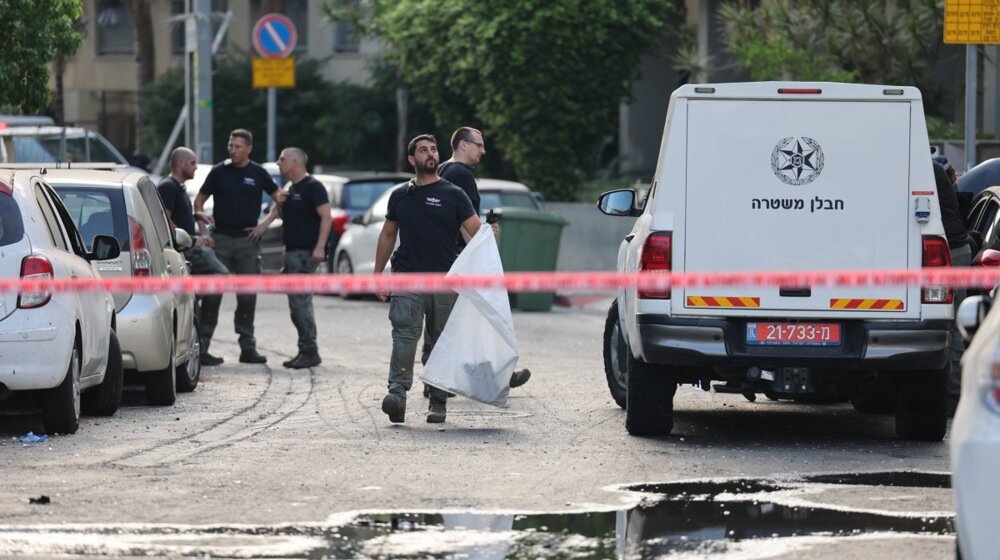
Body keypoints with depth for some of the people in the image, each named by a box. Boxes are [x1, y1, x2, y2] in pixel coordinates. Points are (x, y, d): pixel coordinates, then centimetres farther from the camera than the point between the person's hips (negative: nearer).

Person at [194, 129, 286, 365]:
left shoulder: (257, 173, 6)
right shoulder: (219, 172, 5)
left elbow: (278, 197, 11)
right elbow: (199, 199, 10)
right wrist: (201, 214, -11)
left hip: (248, 239, 1)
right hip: (221, 238, -1)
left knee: (247, 295, 4)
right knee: (212, 292, -5)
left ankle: (248, 347, 9)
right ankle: (202, 343, -2)